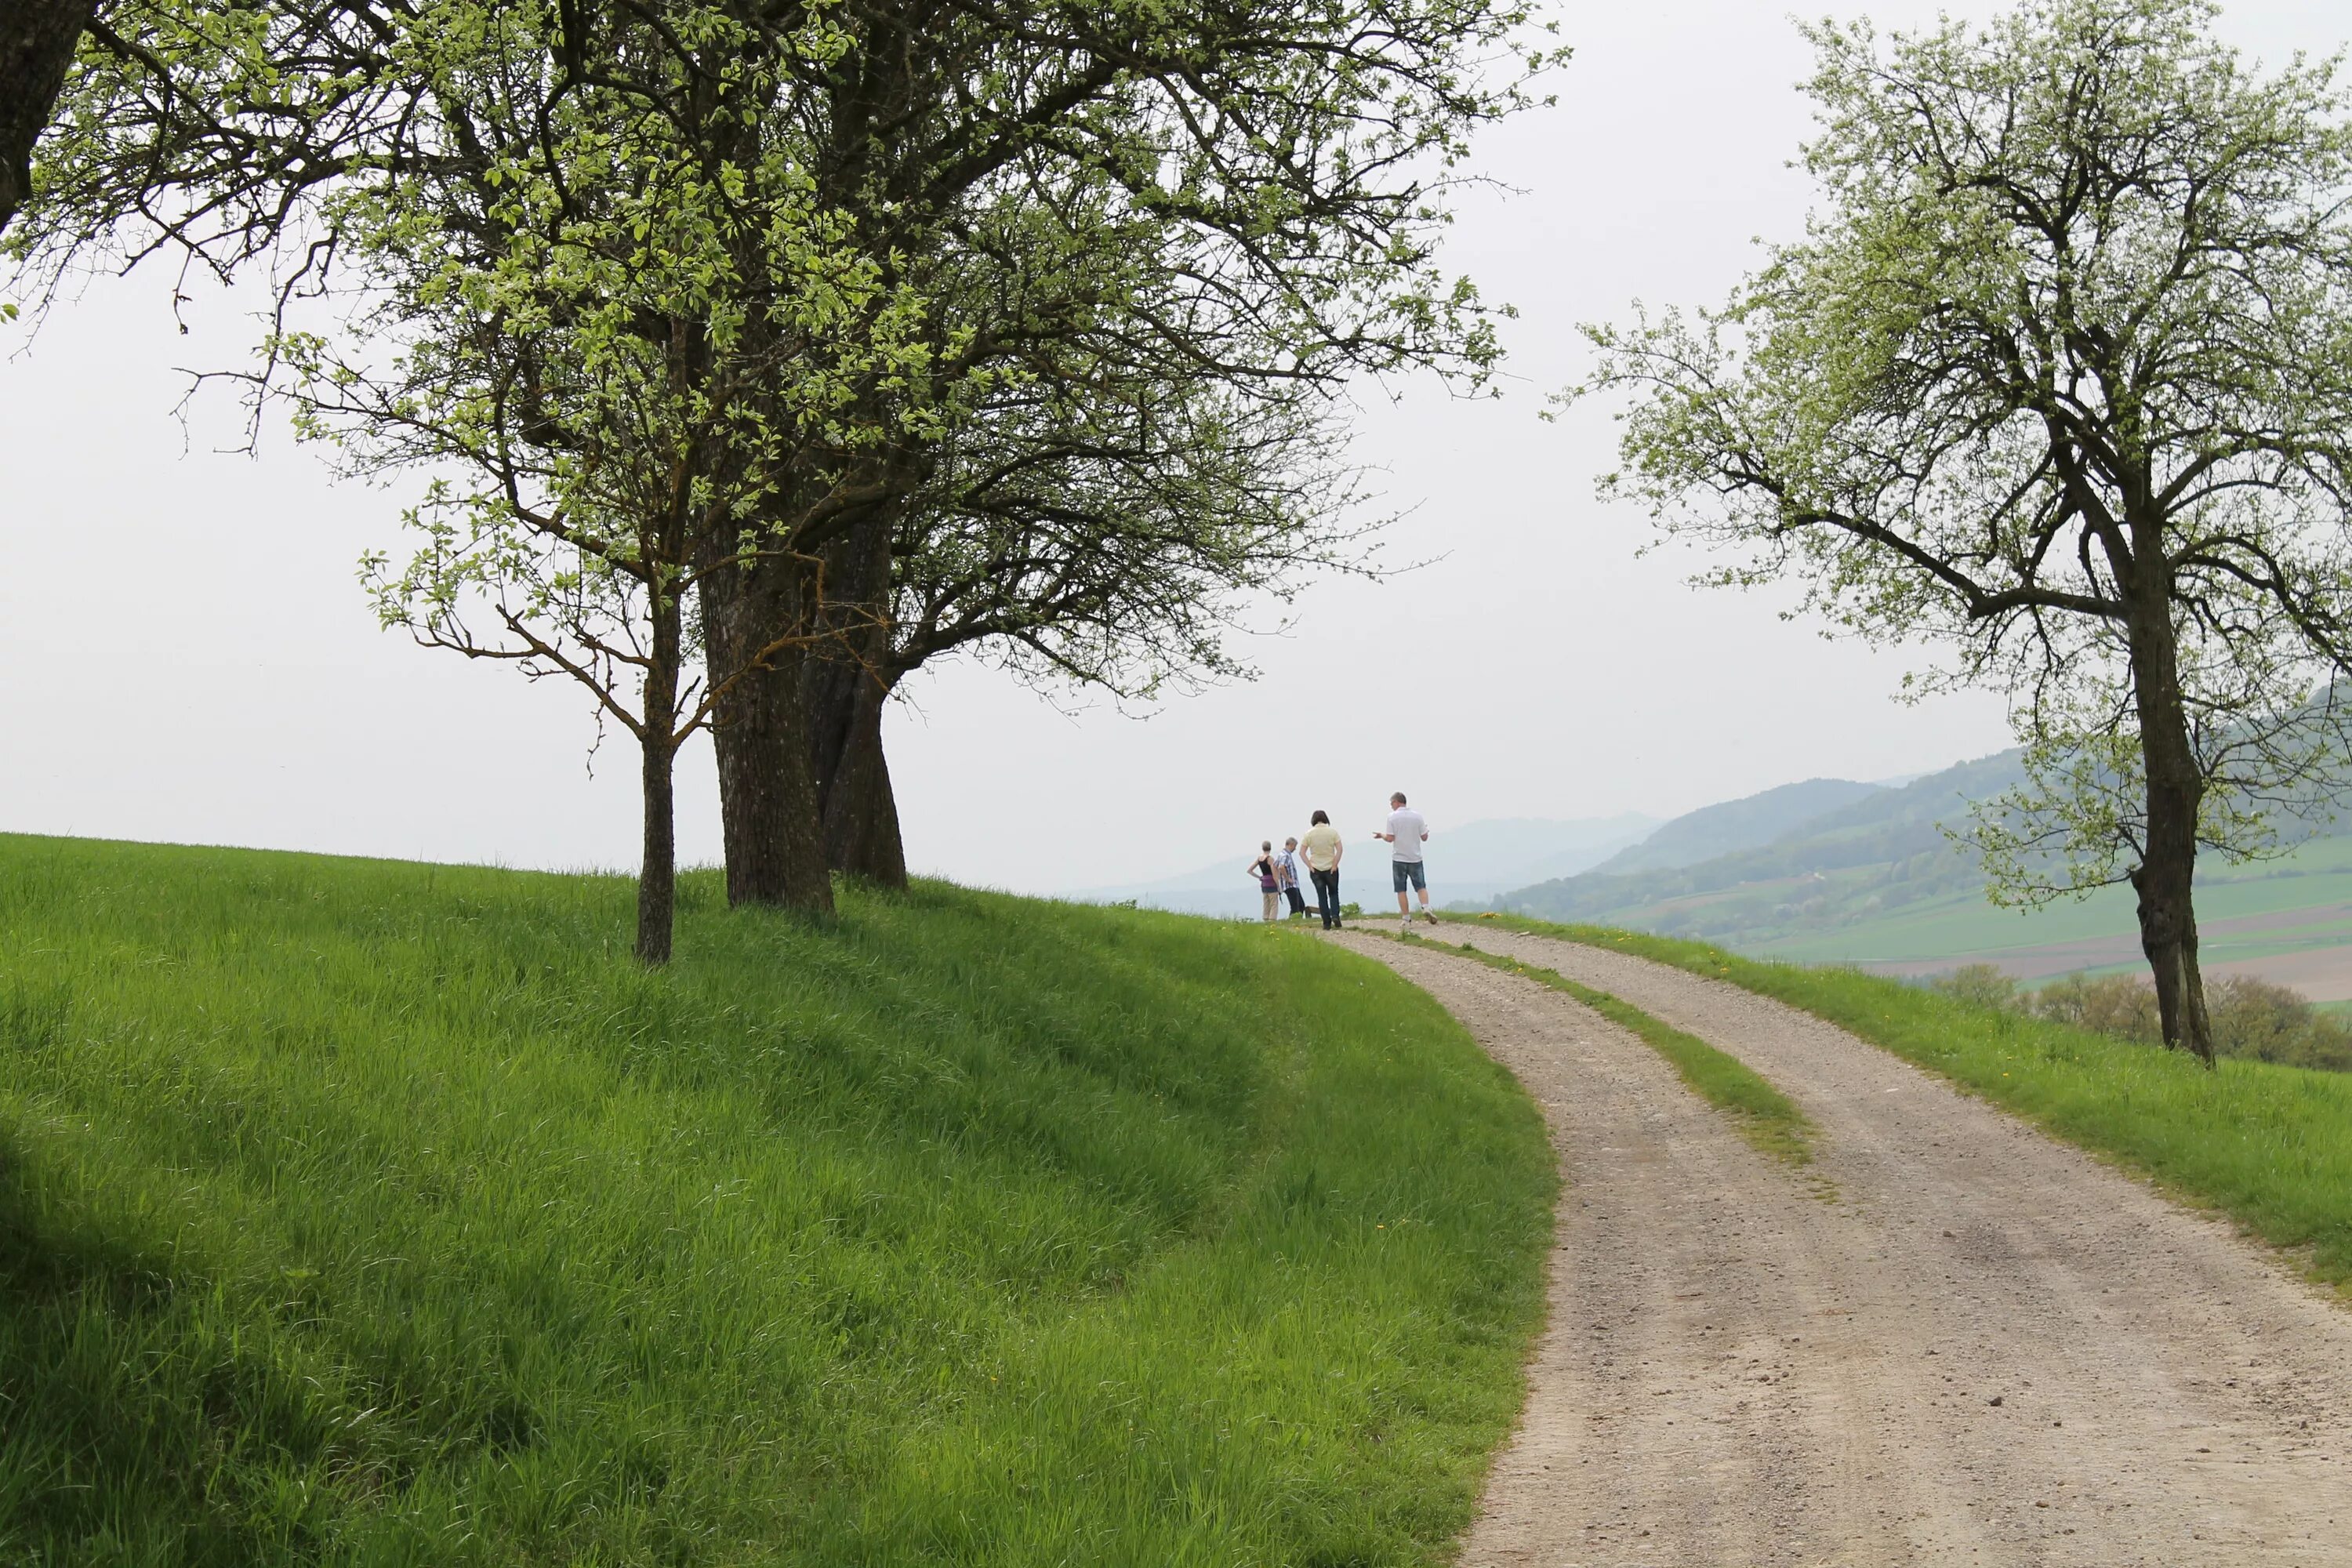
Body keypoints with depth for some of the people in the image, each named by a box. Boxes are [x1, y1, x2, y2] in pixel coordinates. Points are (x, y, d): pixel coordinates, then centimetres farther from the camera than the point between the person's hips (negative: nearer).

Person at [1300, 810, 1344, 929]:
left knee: (1321, 897, 6)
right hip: (1331, 868, 0)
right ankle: (1335, 915, -10)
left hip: (1316, 870, 0)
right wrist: (1335, 865, -7)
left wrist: (1309, 866, -4)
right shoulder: (1333, 831, -3)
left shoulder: (1309, 833, -2)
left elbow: (1302, 852, -6)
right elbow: (1339, 849, -10)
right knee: (1333, 894, 12)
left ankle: (1327, 923, 4)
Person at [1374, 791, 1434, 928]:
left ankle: (1406, 919, 2)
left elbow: (1390, 838, -12)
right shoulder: (1417, 816, 1)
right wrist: (1427, 830, 23)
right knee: (1420, 886, 9)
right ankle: (1426, 908, -15)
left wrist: (1381, 835, 8)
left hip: (1399, 859, -2)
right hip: (1415, 858, 2)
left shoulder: (1393, 817, -7)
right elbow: (1424, 838, 2)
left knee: (1401, 890, 4)